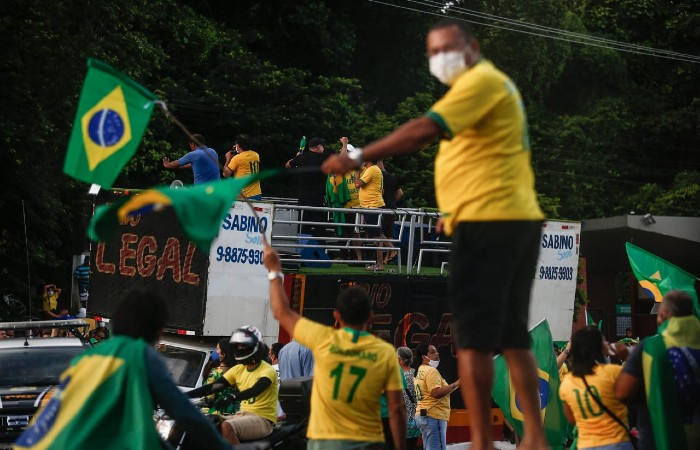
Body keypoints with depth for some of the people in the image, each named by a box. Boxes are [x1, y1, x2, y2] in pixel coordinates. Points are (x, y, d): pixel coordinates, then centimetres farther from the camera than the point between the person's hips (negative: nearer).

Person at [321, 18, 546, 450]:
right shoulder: (494, 84, 24)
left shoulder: (483, 80, -9)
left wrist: (360, 157, -22)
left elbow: (426, 129, -21)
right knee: (513, 335, 12)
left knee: (474, 337, -9)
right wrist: (457, 209, 19)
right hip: (516, 218, 10)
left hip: (489, 221, -10)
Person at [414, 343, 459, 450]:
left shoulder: (420, 371, 17)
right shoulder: (431, 371, -13)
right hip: (434, 417, -10)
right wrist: (455, 384, -18)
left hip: (422, 415, 10)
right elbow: (436, 393, -23)